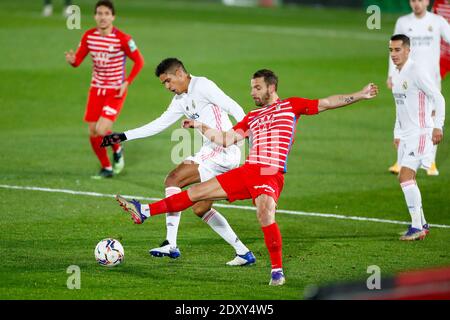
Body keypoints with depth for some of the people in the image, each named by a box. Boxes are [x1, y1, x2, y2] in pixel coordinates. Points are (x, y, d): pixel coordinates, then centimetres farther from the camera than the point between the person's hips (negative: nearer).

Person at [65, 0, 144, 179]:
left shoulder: (122, 39, -15)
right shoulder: (89, 36, -2)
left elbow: (139, 61, -7)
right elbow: (78, 60, 2)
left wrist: (127, 83, -15)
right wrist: (72, 60, -22)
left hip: (115, 92, -5)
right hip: (96, 89, 5)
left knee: (101, 130, -19)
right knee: (93, 133, 2)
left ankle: (117, 150, 14)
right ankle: (106, 168, 23)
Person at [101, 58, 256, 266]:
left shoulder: (202, 86, -8)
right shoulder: (181, 100, 19)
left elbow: (234, 109, -14)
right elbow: (158, 125, 23)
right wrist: (123, 136, 19)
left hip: (224, 151, -10)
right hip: (209, 151, 10)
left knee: (173, 180, -15)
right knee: (200, 209, 10)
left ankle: (171, 244, -18)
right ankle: (244, 253, 12)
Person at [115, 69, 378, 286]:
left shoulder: (290, 106, 8)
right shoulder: (252, 117, 23)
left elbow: (327, 103, 5)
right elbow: (226, 140, 20)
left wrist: (360, 95, -1)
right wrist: (200, 127, 14)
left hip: (271, 174, -6)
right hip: (247, 170, 6)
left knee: (265, 213, -32)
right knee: (197, 192, 3)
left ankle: (278, 271, -20)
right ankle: (144, 212, 5)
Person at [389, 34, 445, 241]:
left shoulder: (416, 72, -14)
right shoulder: (395, 75, 13)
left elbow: (438, 98, -14)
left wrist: (438, 127, -17)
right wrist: (397, 134, 21)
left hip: (420, 133, -9)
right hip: (405, 134, 9)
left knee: (405, 177, -17)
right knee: (406, 179, 9)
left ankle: (417, 227, -14)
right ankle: (422, 225, 20)